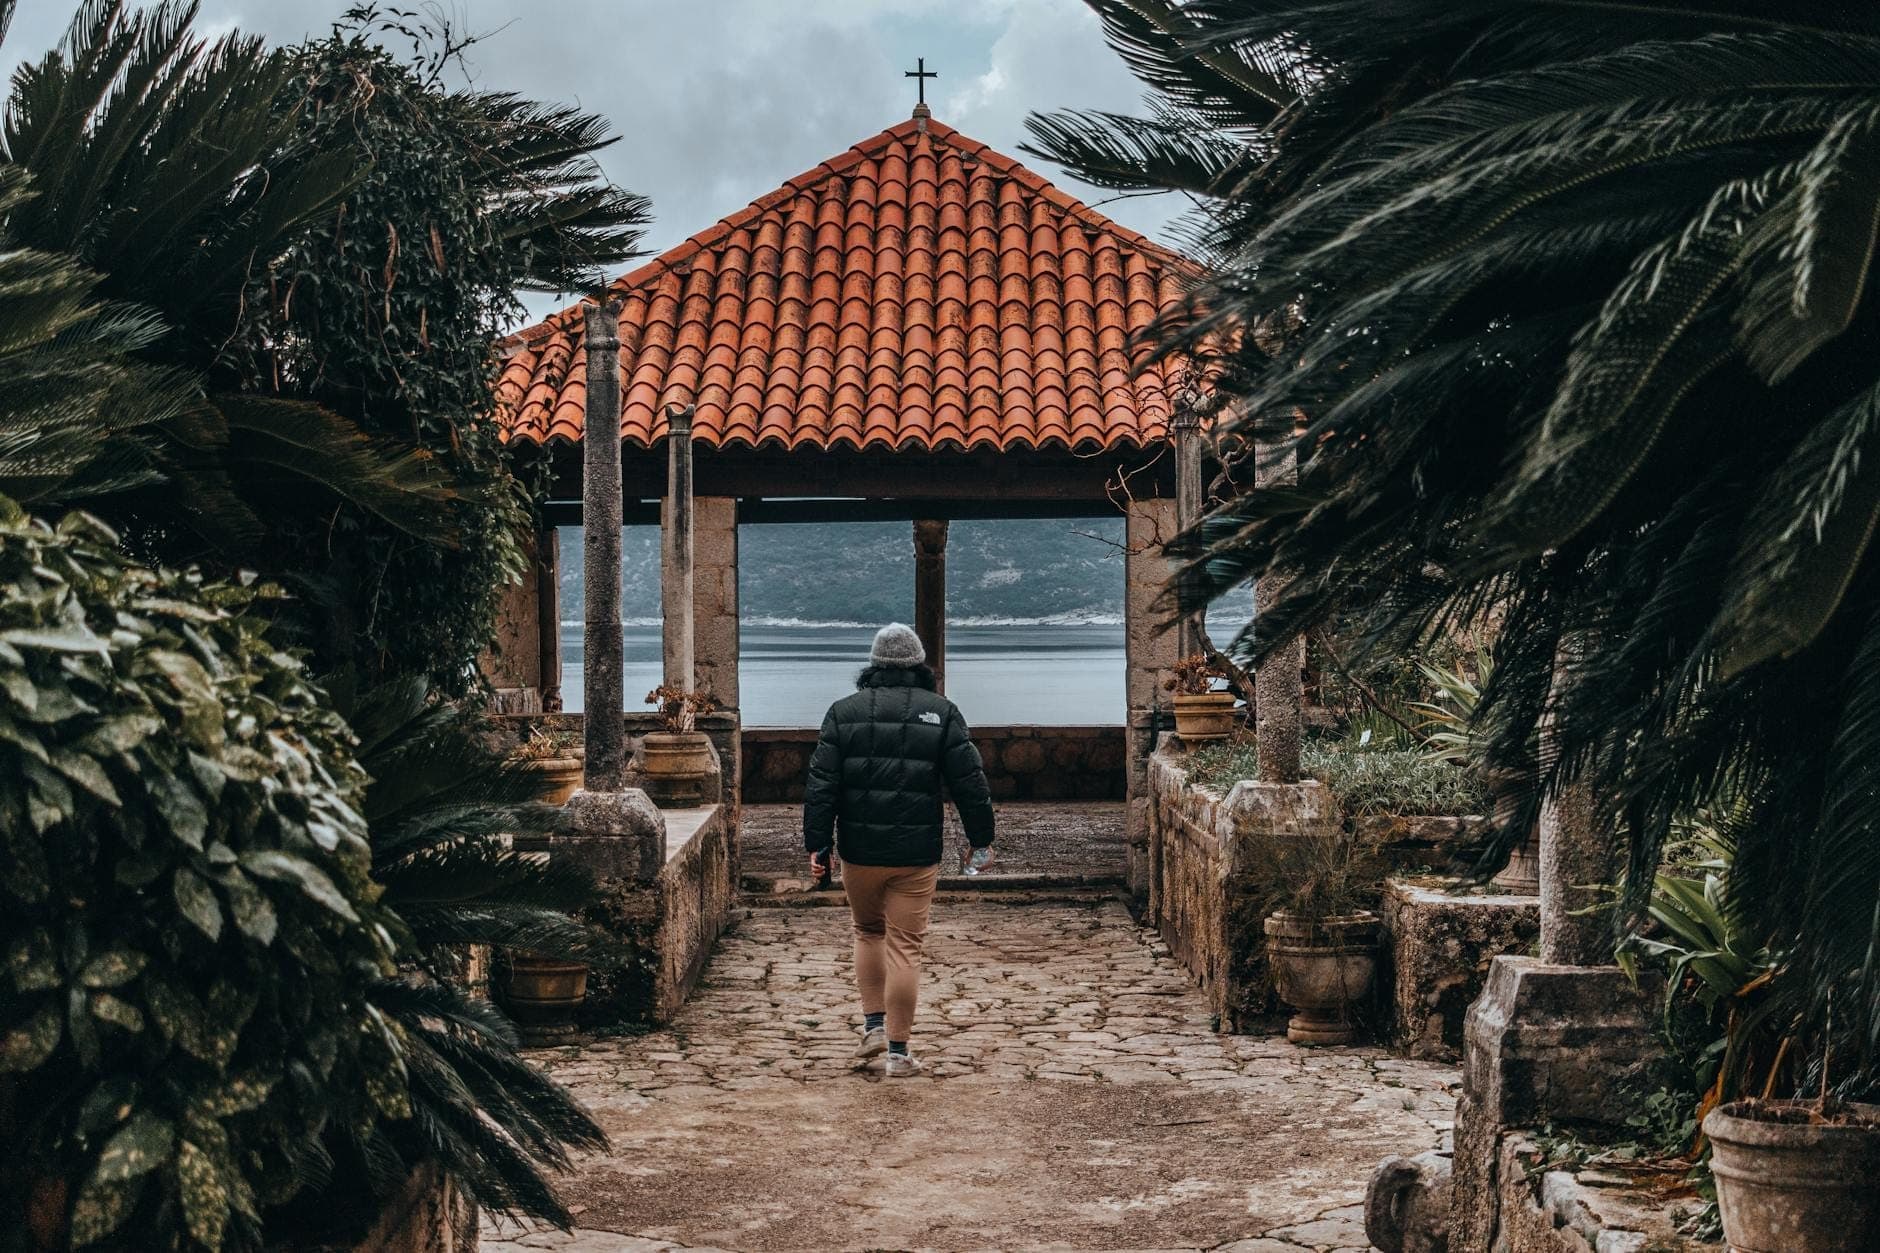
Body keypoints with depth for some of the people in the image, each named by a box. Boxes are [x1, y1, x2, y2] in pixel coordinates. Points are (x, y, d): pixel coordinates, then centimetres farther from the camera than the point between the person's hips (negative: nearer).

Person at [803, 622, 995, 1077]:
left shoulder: (843, 712, 3)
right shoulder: (941, 713, 0)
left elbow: (822, 785, -1)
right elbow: (969, 783, 0)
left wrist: (817, 844, 2)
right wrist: (981, 838, 10)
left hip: (859, 851, 2)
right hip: (916, 853, -2)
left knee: (868, 933, 22)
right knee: (904, 946, 2)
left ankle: (873, 1025, 15)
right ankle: (898, 1052, 4)